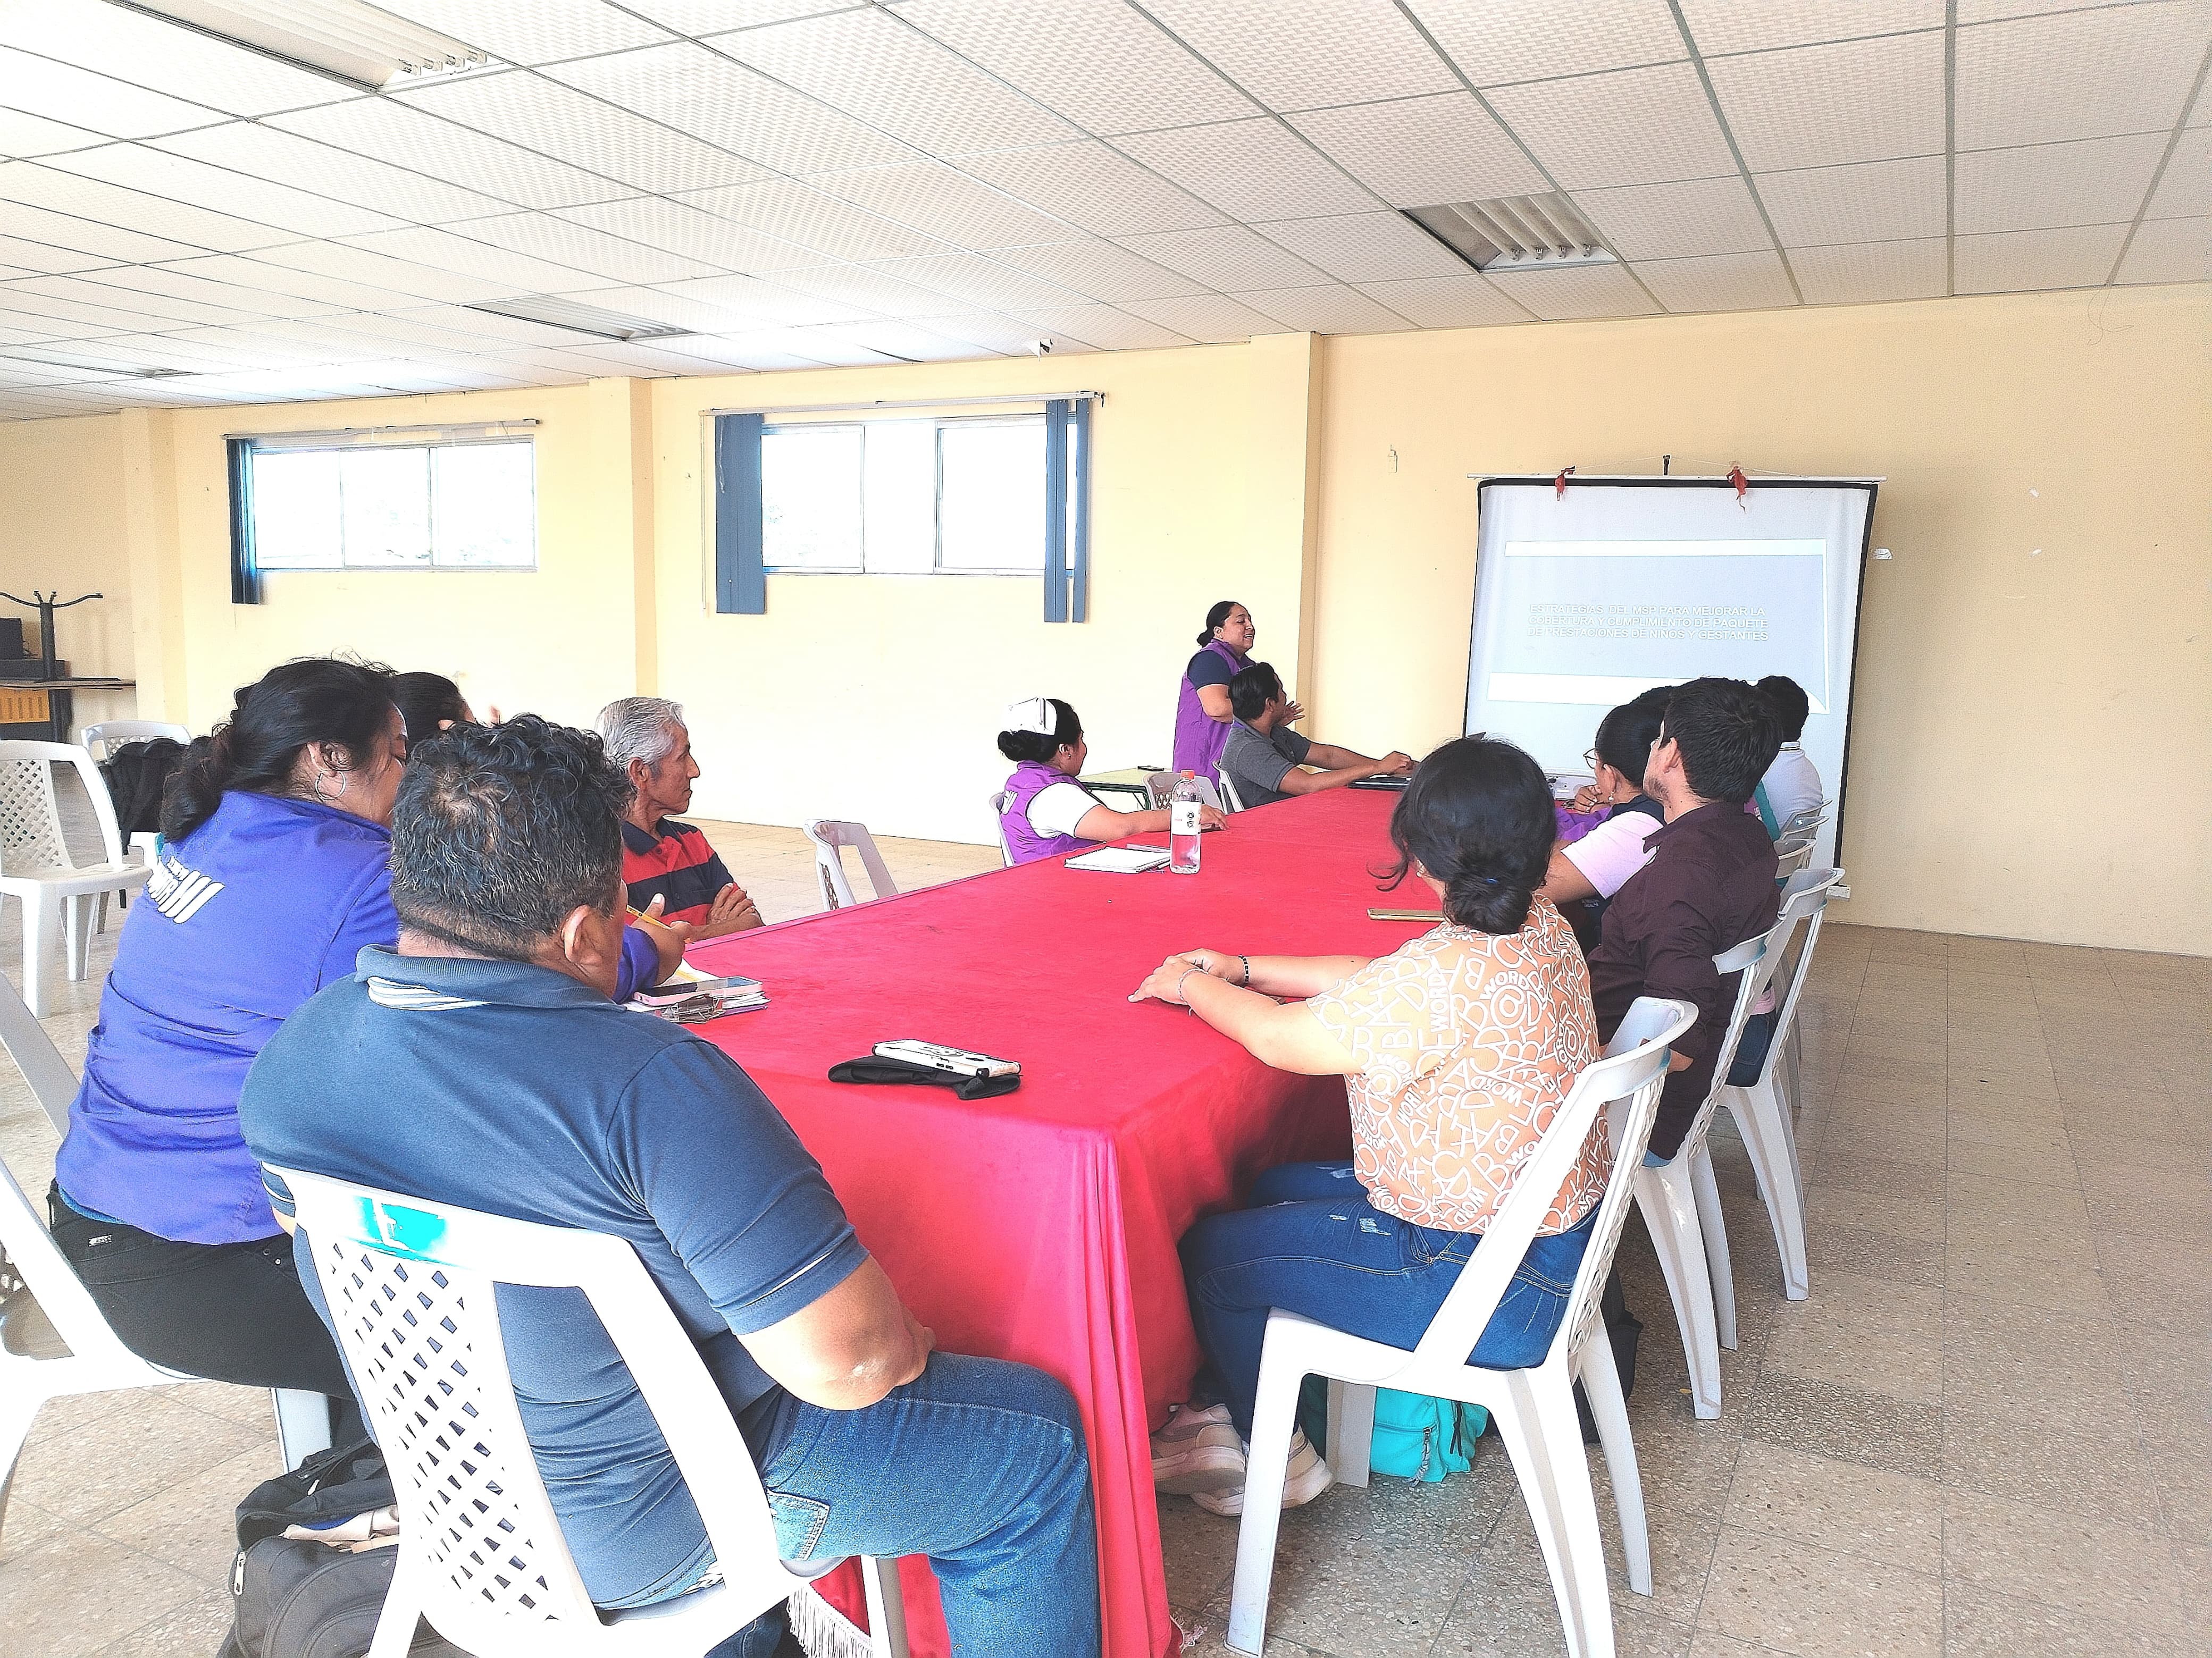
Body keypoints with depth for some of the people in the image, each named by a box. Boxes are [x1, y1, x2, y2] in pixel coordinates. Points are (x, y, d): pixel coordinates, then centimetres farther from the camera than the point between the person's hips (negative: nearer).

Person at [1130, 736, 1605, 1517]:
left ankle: (1274, 1458, 28)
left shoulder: (1447, 978, -32)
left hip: (1490, 1287, -10)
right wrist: (1243, 970, 10)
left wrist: (1193, 986, 1)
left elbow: (1279, 1038, -18)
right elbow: (1378, 979, 9)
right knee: (1277, 1190, 22)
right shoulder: (1542, 928, -2)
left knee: (1211, 1253, 5)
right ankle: (1253, 1404, 36)